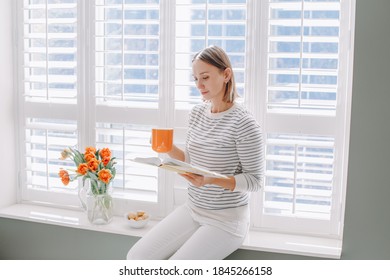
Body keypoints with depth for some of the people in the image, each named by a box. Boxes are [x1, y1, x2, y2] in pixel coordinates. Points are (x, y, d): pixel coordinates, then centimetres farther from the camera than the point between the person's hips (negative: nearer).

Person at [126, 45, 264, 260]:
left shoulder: (243, 124, -18)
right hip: (191, 210, 7)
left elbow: (255, 180, -14)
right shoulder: (197, 113, 4)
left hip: (226, 219, -7)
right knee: (136, 257, -2)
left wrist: (212, 180, -29)